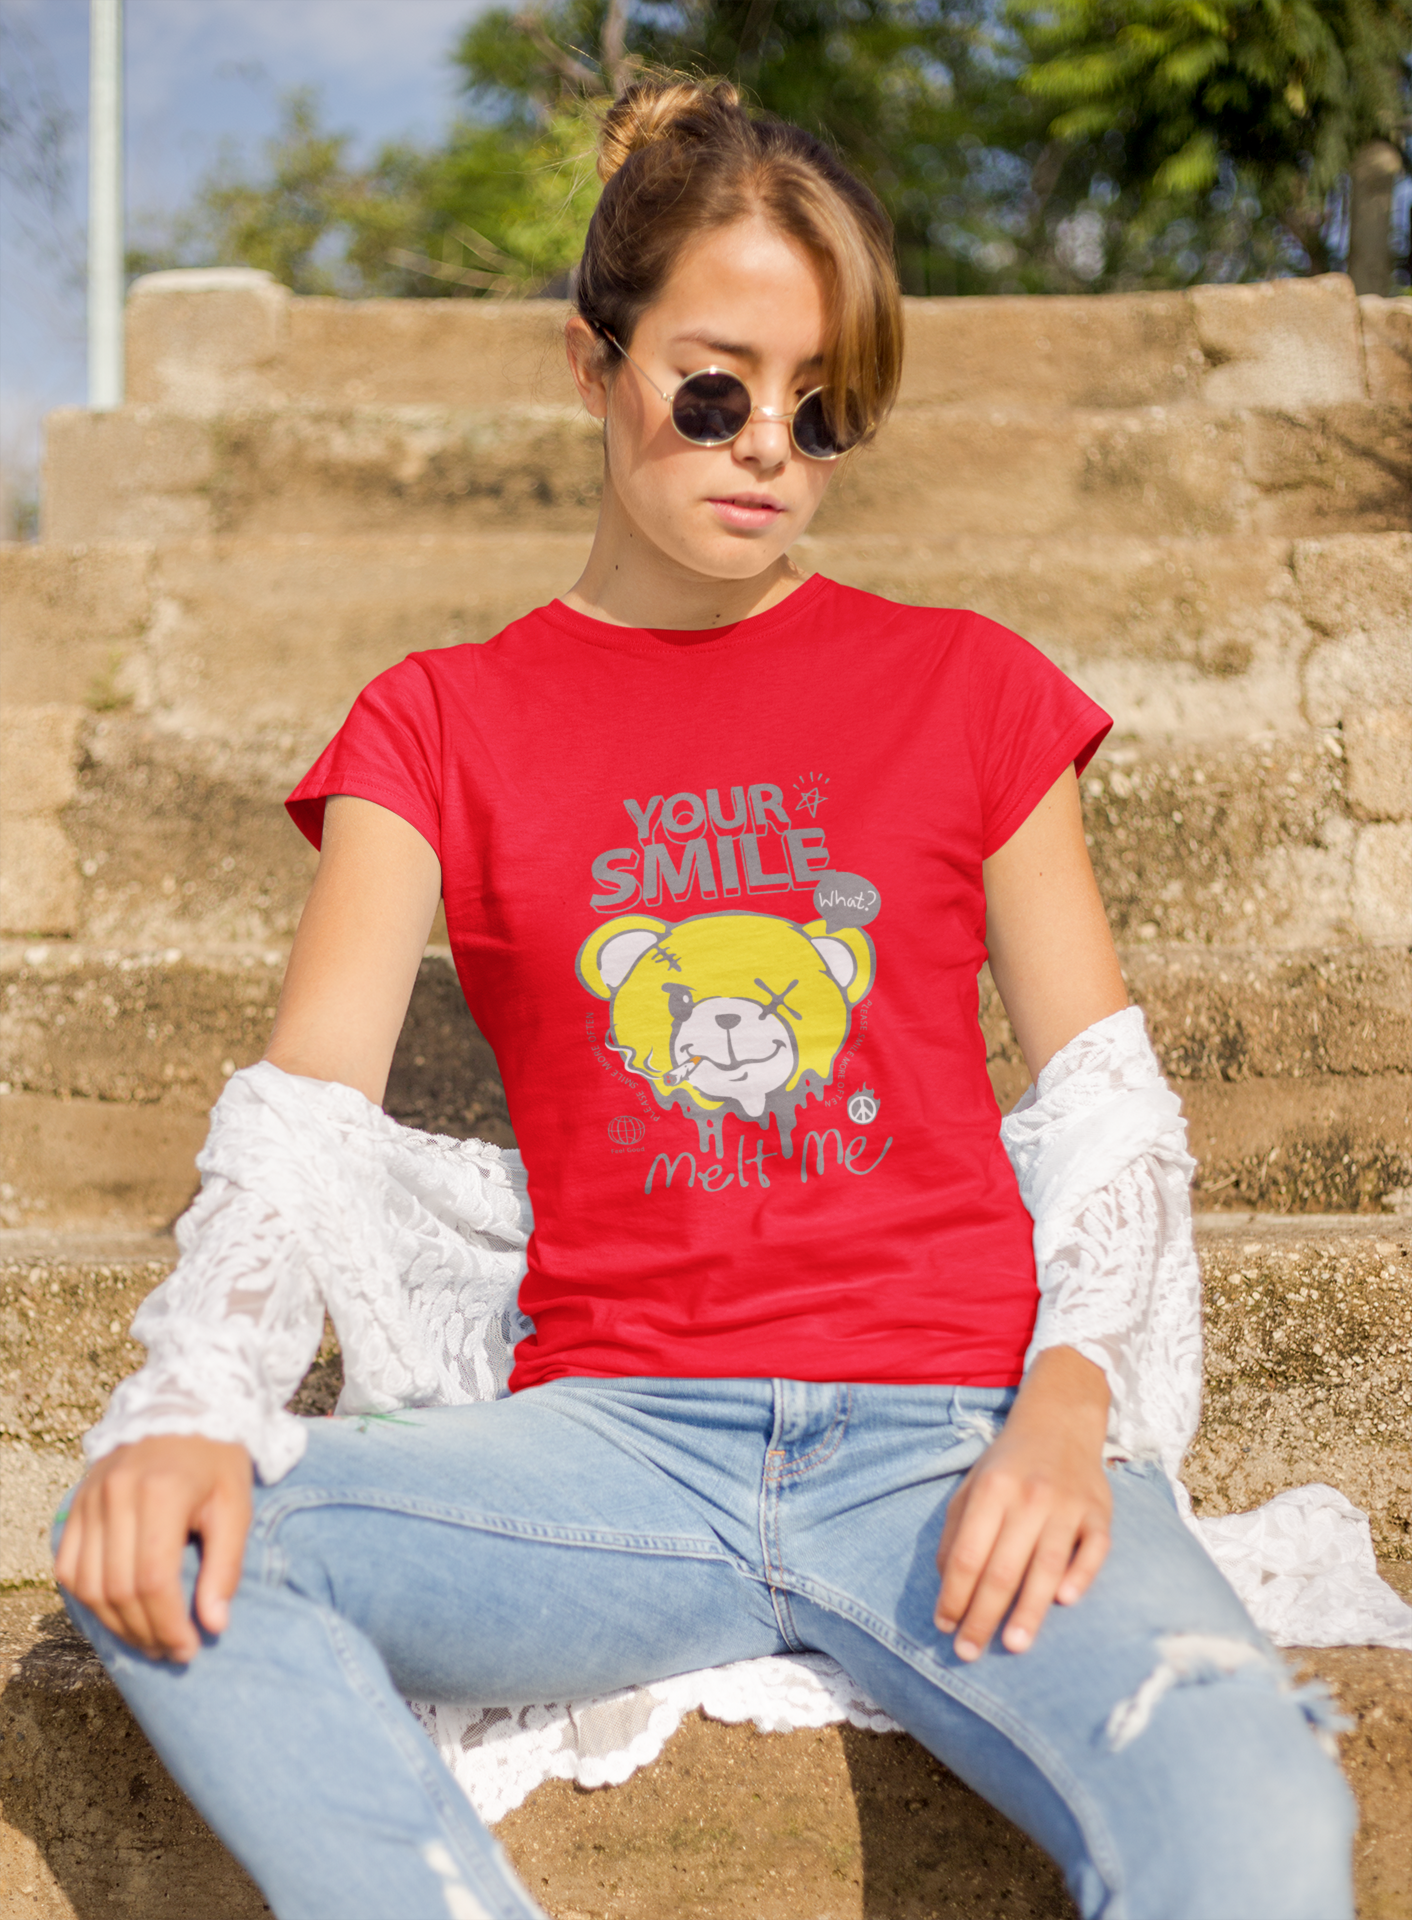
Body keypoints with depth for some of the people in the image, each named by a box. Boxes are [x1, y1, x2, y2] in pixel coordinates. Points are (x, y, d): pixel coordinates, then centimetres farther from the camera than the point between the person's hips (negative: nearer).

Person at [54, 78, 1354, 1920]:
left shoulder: (966, 687, 14)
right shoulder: (444, 725, 13)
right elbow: (303, 1105, 0)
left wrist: (1068, 1410, -11)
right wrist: (190, 1417, -20)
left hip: (950, 1428, -1)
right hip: (624, 1437, 1)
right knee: (155, 1564, -27)